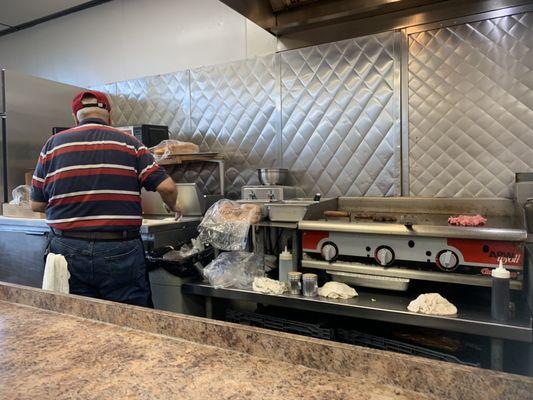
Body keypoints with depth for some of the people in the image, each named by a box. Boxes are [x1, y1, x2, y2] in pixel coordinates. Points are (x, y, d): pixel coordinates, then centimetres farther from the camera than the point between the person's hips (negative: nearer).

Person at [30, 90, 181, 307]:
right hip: (120, 250, -2)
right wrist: (173, 207, 15)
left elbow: (36, 204, 9)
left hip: (68, 250, 3)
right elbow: (166, 187, -6)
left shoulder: (53, 144, 6)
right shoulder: (129, 143, 1)